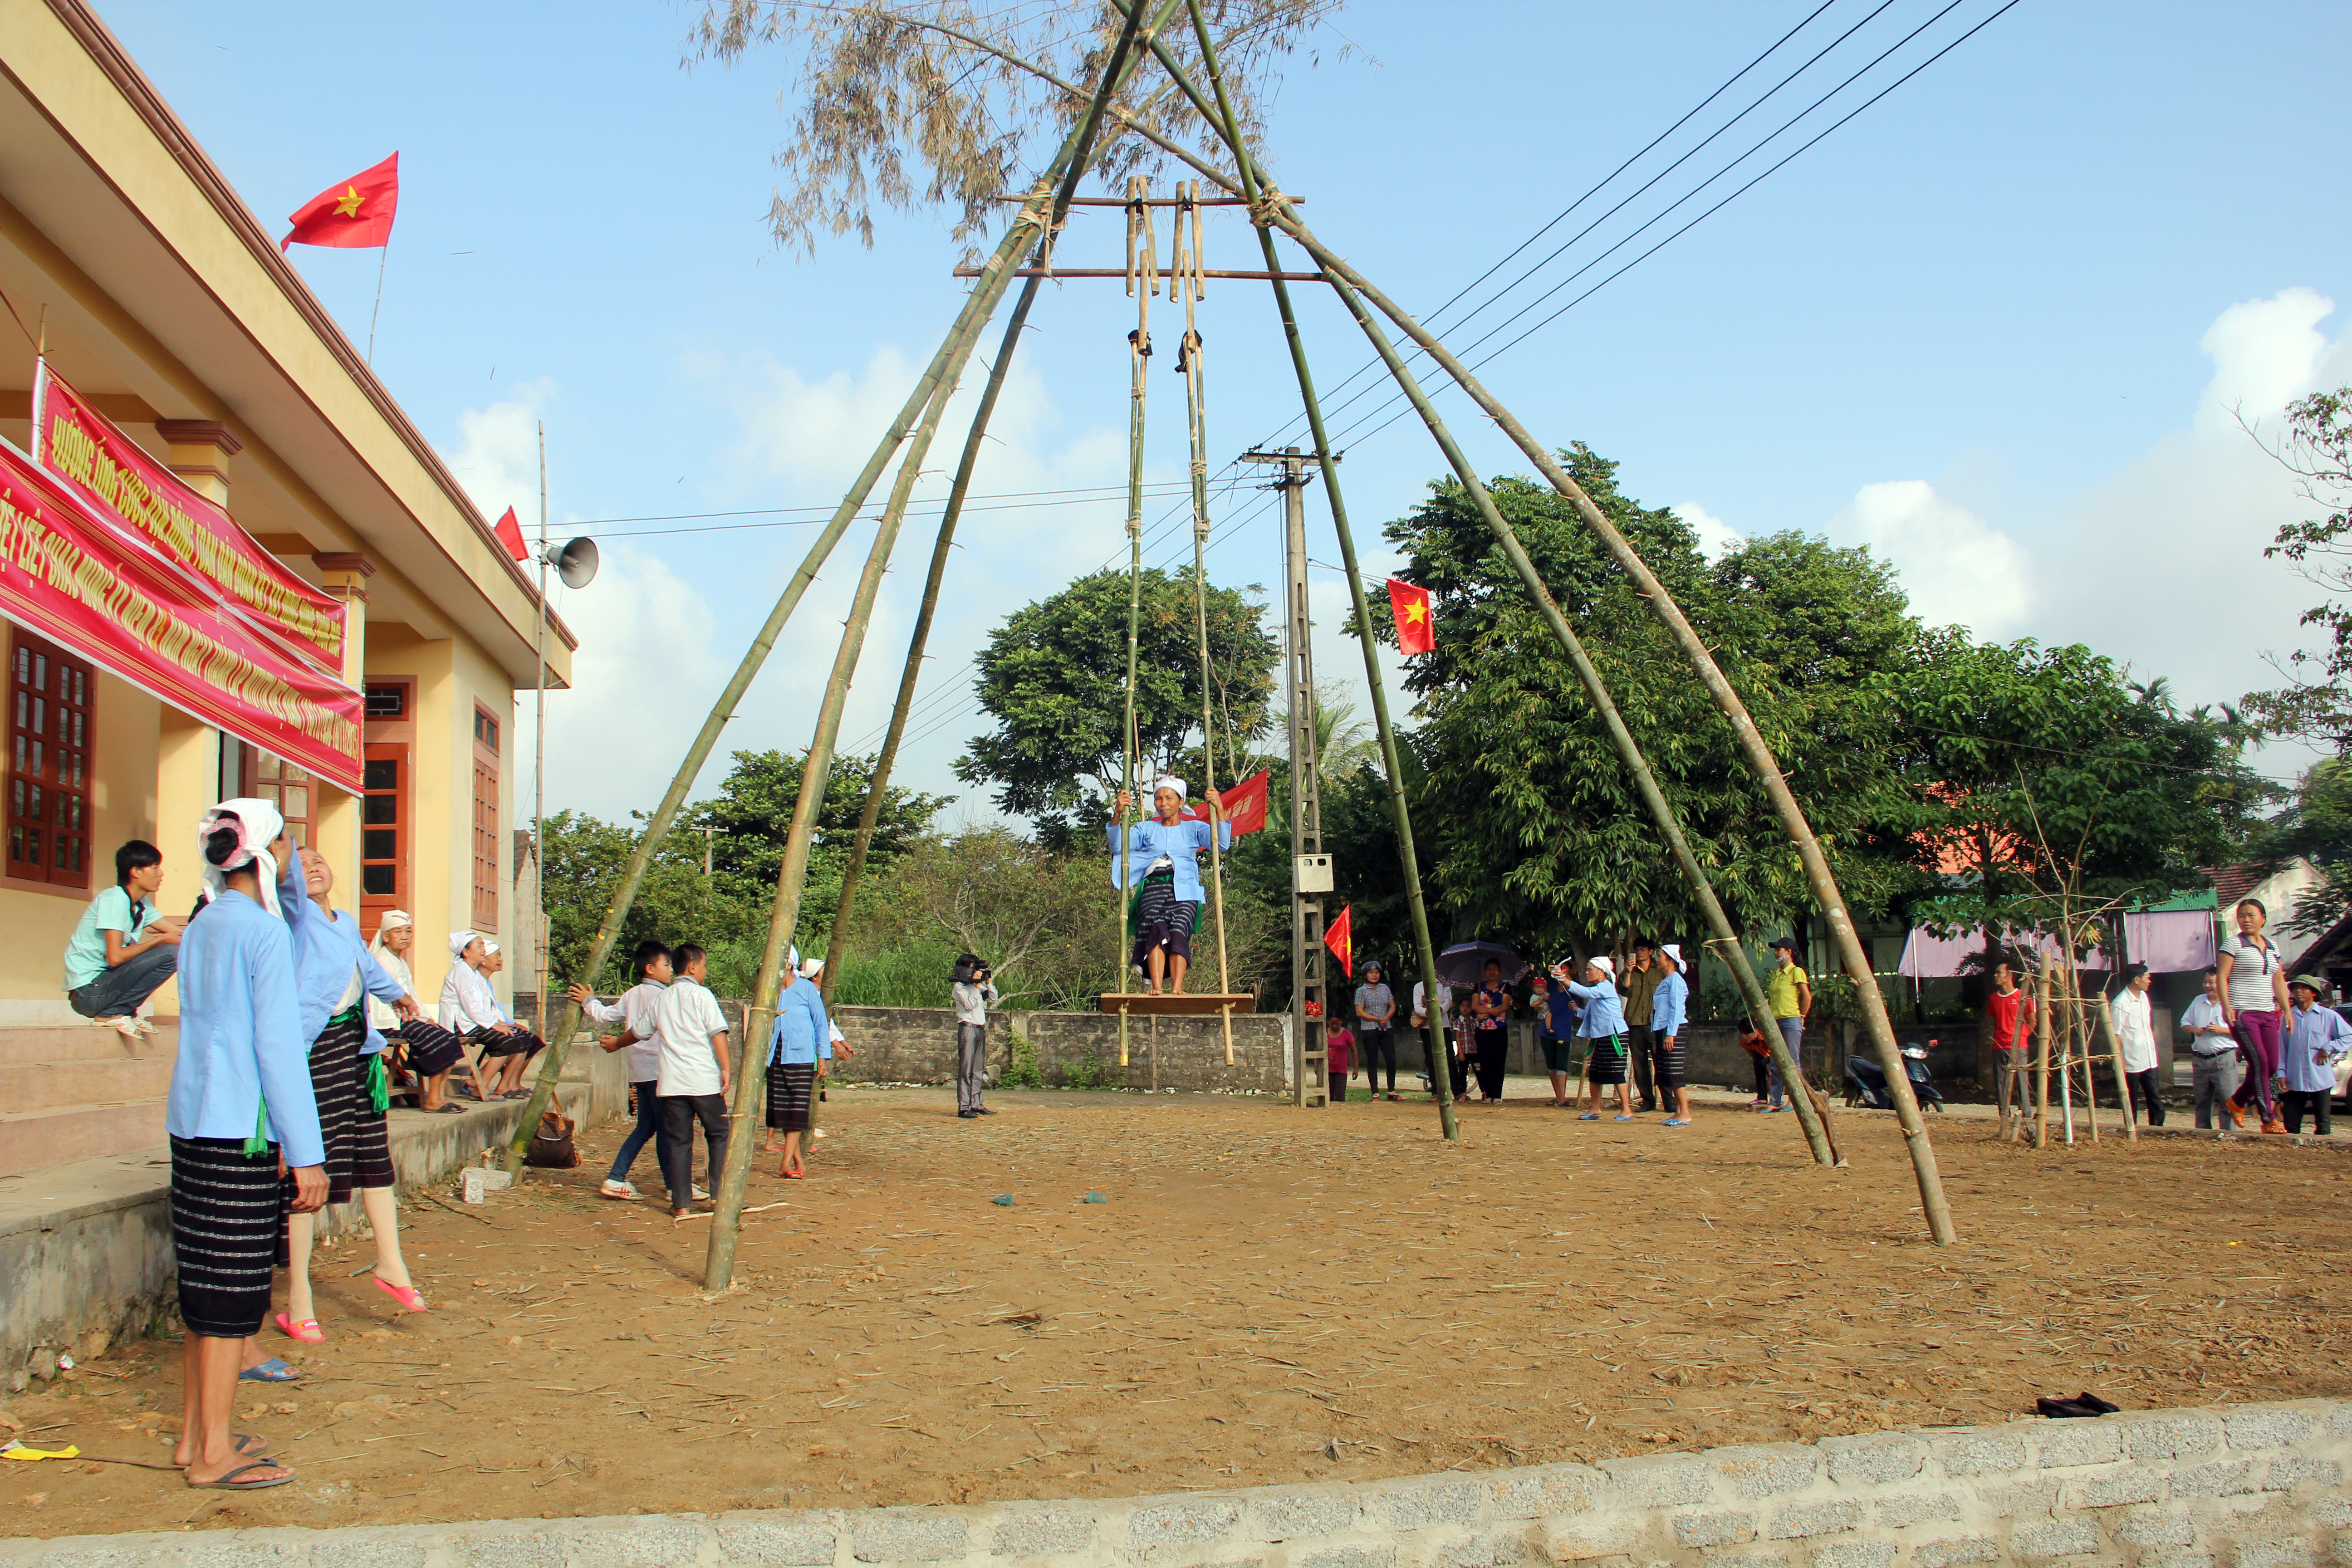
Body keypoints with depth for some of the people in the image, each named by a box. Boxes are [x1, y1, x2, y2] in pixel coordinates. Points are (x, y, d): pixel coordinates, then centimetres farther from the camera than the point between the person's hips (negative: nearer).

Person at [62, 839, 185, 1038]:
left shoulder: (142, 904, 12)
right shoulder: (115, 899, -15)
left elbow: (179, 932, 8)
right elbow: (115, 957, -23)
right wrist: (161, 940, -14)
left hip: (104, 982, 9)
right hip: (87, 991, -9)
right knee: (169, 953, -20)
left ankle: (126, 1012, 5)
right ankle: (112, 1014, -11)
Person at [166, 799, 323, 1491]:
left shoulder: (201, 927, 13)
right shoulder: (264, 929, -12)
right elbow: (279, 1045, -15)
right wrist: (306, 1153, -13)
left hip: (192, 1122, 8)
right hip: (240, 1130, -8)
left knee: (205, 1286, 14)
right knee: (234, 1292, -2)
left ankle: (195, 1434, 21)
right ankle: (214, 1452, 4)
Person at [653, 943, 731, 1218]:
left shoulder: (662, 999, 12)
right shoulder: (701, 995, -2)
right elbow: (718, 1033, -12)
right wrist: (725, 1069, -9)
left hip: (671, 1083, 4)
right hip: (704, 1081, -4)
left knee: (679, 1142, 6)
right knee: (719, 1136, 9)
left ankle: (681, 1204, 4)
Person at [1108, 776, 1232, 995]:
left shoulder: (1194, 828, 23)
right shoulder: (1146, 829, 25)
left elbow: (1222, 844, 5)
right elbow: (1118, 846, 9)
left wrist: (1219, 809, -5)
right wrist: (1119, 814, -5)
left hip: (1184, 891, 0)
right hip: (1153, 887, 1)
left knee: (1178, 931, -30)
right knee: (1156, 928, -31)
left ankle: (1177, 991, -41)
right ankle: (1156, 988, -41)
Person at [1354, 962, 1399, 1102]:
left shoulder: (1385, 988, 12)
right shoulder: (1361, 991, 0)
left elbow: (1393, 1007, 12)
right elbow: (1360, 1013, -6)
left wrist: (1387, 1018, -9)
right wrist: (1378, 1019, -13)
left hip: (1386, 1029, 4)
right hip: (1369, 1030, -3)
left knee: (1392, 1060, 0)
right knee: (1373, 1062, 0)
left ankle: (1392, 1091, 11)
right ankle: (1375, 1093, 4)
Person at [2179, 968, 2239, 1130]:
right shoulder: (2198, 1002, 15)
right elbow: (2184, 1022, 20)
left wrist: (2221, 1030, -16)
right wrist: (2193, 1029, -1)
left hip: (2224, 1059, -5)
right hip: (2200, 1060, 6)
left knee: (2227, 1101, -10)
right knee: (2202, 1103, 12)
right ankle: (2202, 1134, 19)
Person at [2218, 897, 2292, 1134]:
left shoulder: (2272, 947, 16)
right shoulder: (2233, 944, -1)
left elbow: (2278, 981, 20)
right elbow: (2222, 977, -7)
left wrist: (2286, 1010, 14)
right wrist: (2226, 1007, -18)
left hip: (2267, 1014, 6)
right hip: (2242, 1013, -6)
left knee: (2272, 1067, 2)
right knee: (2259, 1063, -13)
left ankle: (2238, 1101, 23)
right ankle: (2269, 1120, -9)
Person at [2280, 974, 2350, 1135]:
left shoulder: (2328, 1016, 0)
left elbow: (2349, 1036, 1)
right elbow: (2282, 1048, 10)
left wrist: (2328, 1048, -9)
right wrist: (2281, 1073, 3)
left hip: (2320, 1080, -3)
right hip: (2294, 1080, 3)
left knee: (2322, 1124, 1)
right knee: (2291, 1124, 5)